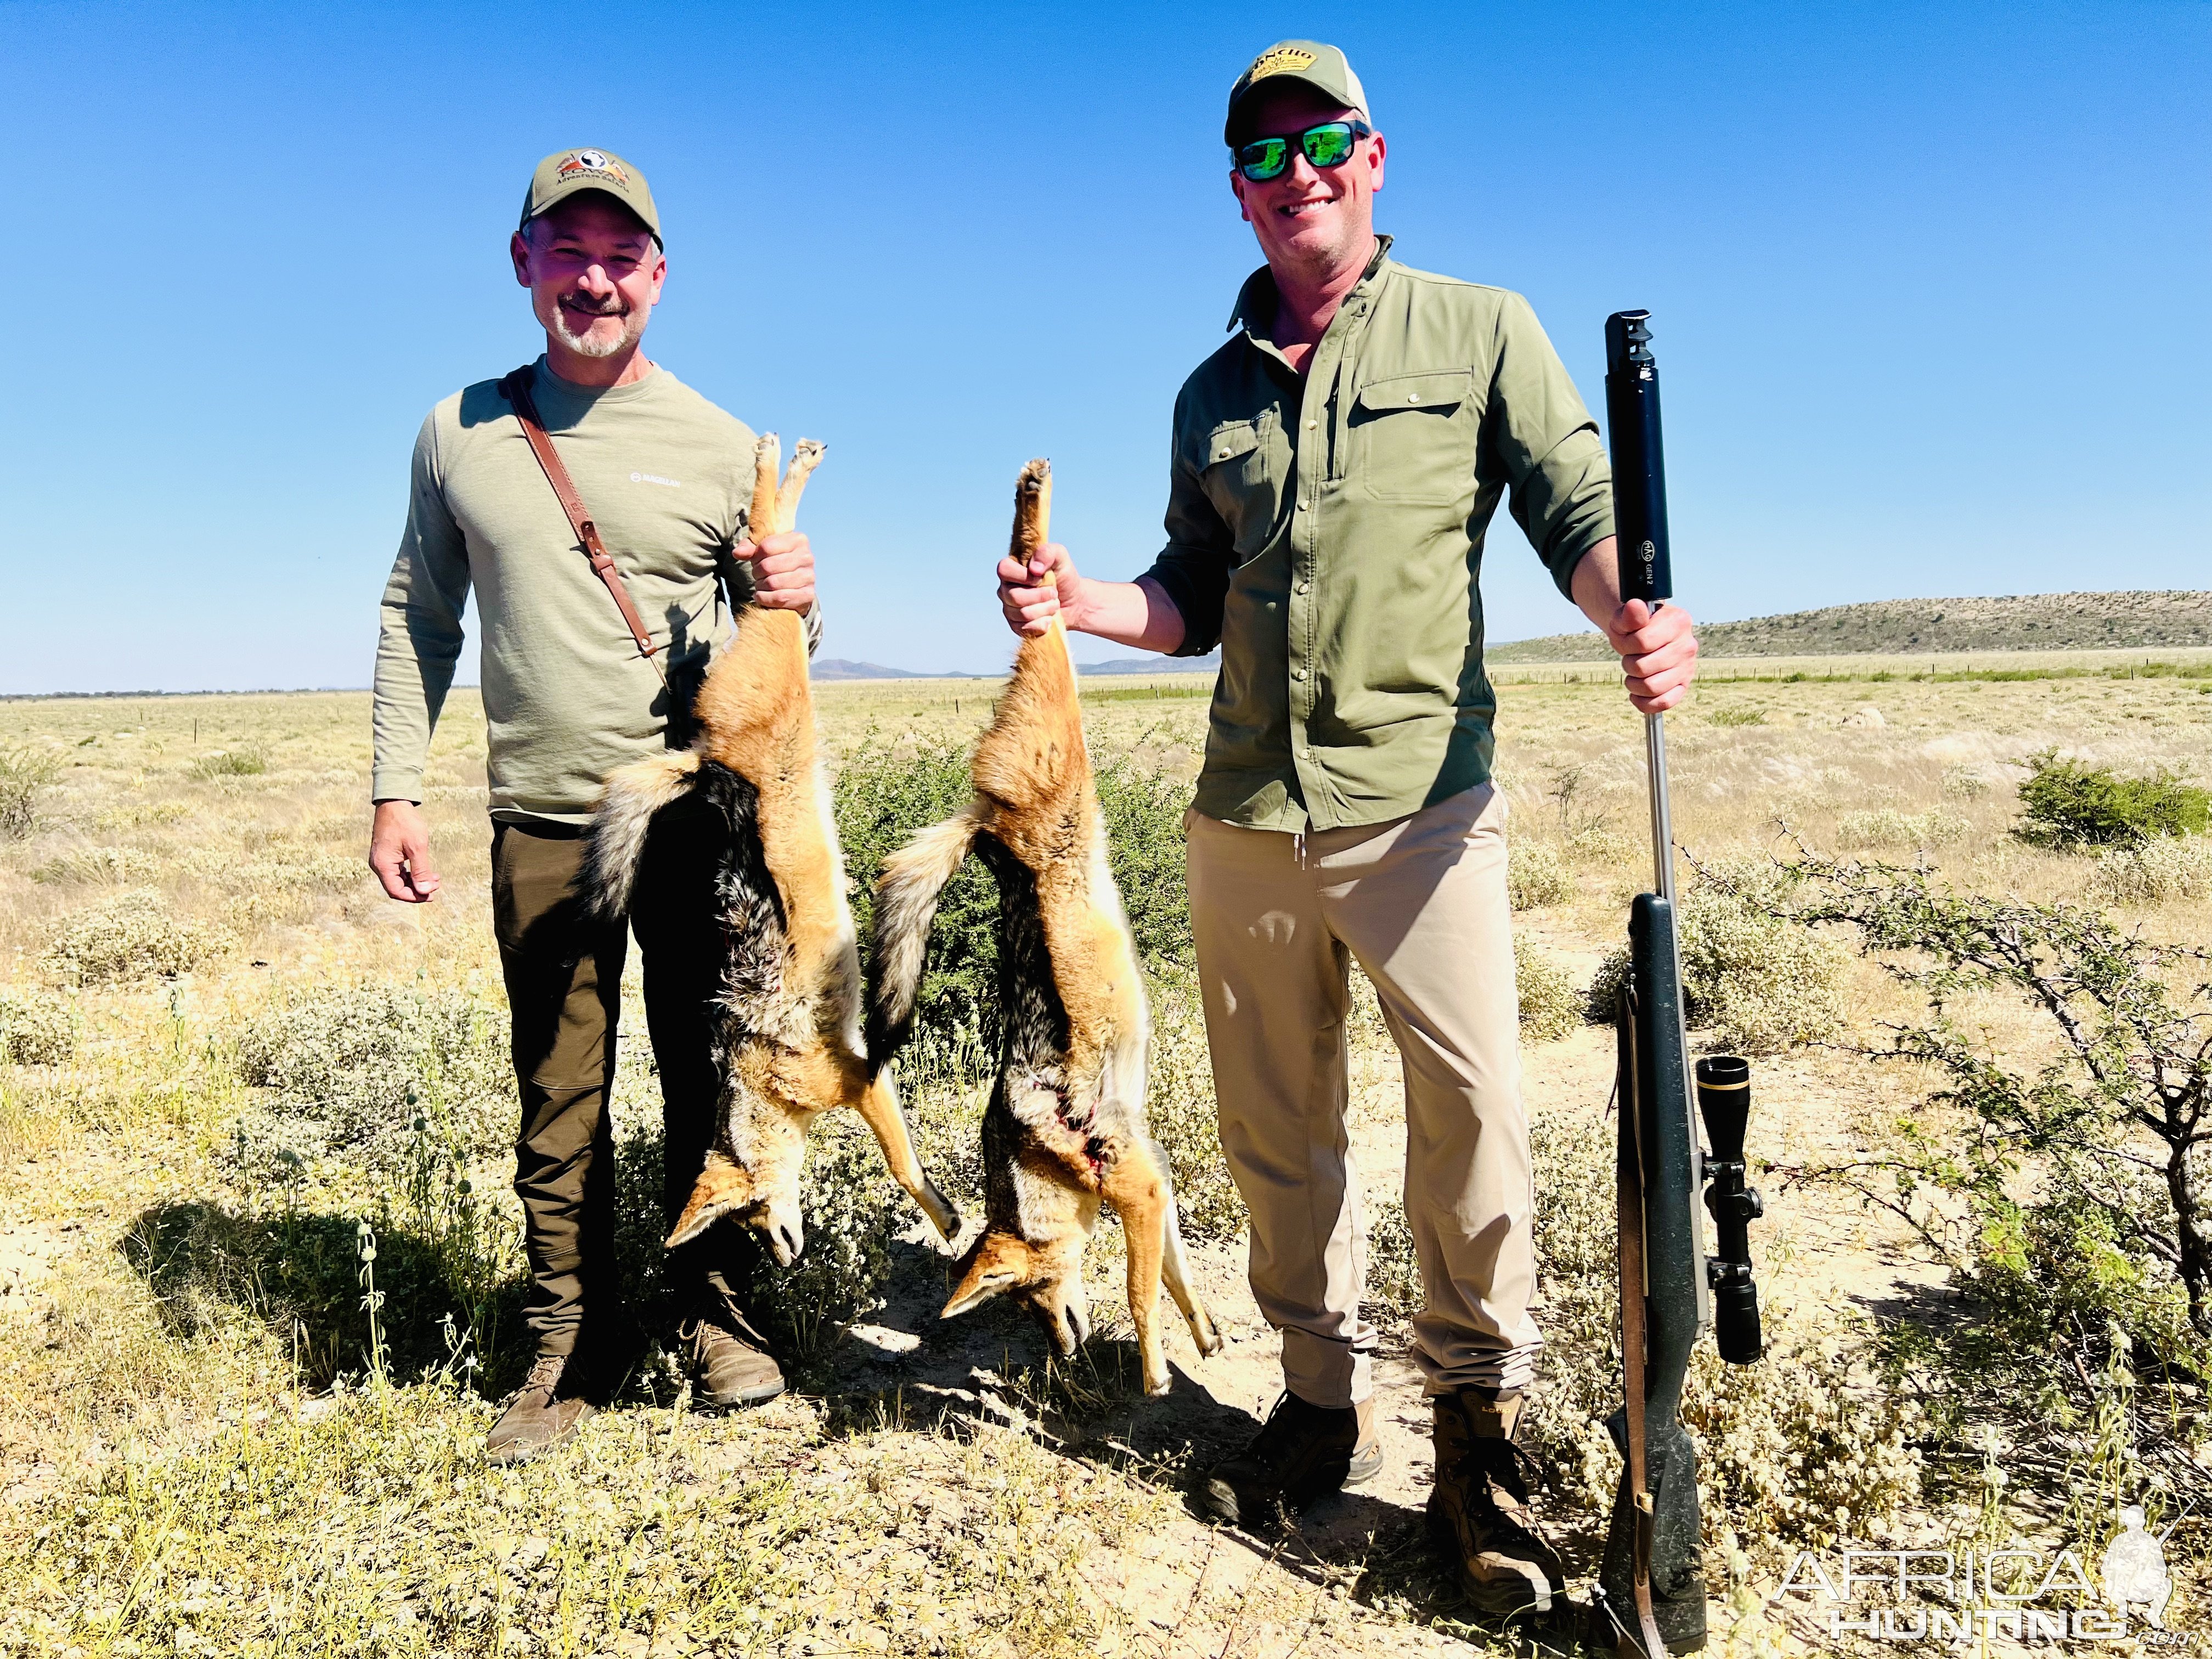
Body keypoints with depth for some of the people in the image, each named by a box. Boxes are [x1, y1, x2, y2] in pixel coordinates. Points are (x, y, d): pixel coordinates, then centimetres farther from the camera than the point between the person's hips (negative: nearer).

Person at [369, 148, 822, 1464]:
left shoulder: (723, 447, 3)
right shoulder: (459, 432, 8)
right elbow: (417, 615, 14)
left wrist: (791, 605, -16)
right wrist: (398, 787, 6)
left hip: (700, 811, -1)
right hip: (542, 823, 2)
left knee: (712, 1083, 6)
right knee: (558, 1101, 9)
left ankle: (726, 1327, 23)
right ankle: (575, 1343, 25)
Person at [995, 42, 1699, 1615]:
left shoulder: (1482, 332, 6)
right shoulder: (1214, 392, 17)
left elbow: (1578, 509, 0)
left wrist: (1641, 612, -22)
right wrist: (1086, 602, -1)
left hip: (1421, 806, -4)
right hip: (1246, 822, 4)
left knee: (1473, 1117, -9)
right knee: (1275, 1133, 11)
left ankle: (1478, 1432, 13)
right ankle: (1326, 1400, 29)